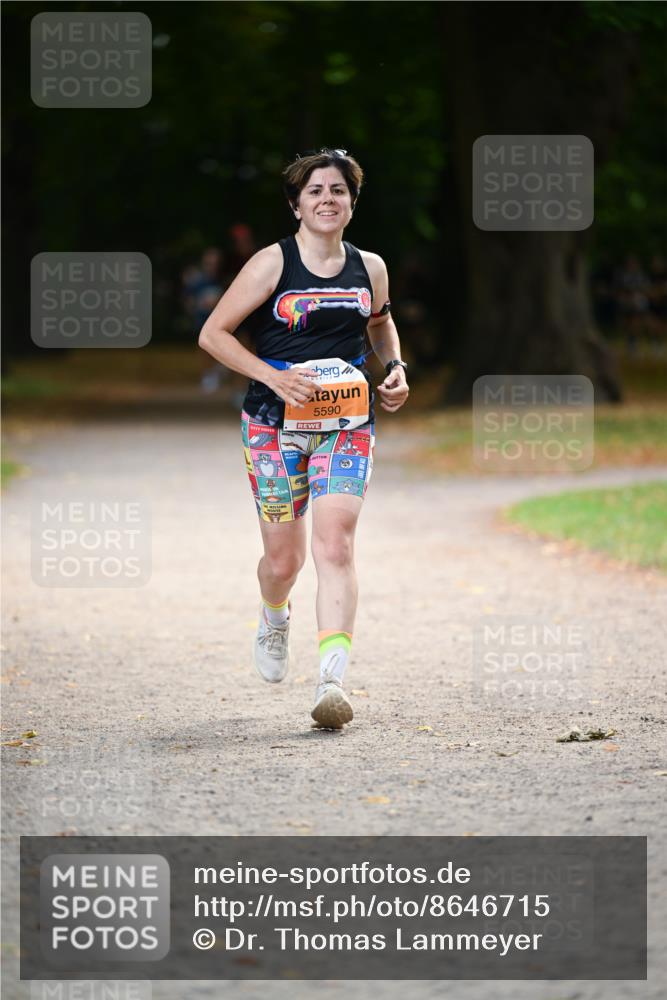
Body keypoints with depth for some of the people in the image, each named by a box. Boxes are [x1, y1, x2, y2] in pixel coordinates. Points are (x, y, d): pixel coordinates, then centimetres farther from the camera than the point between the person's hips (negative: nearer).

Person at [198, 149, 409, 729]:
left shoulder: (370, 268, 7)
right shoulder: (272, 264, -6)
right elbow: (213, 333, -6)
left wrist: (395, 368, 8)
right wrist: (273, 377, -17)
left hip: (347, 425, 2)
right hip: (275, 423, -2)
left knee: (335, 545, -16)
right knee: (283, 556, 4)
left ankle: (333, 682, -23)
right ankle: (275, 619, 42)